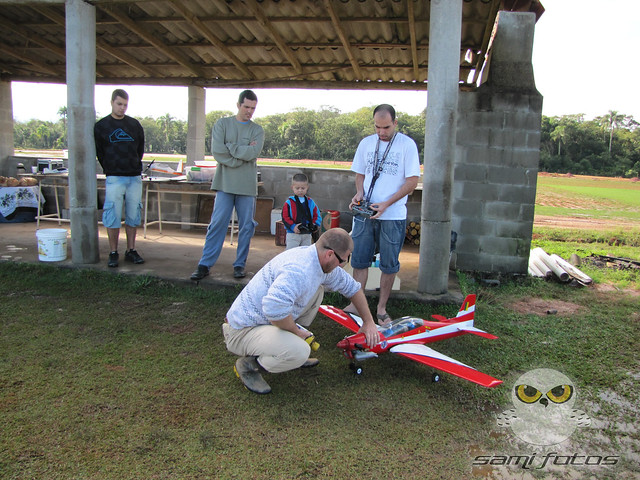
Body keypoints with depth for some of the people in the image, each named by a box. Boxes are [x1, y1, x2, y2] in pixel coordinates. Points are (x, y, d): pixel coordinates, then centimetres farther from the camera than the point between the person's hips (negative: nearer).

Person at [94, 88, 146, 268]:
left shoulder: (135, 125, 12)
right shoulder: (101, 126, 5)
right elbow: (99, 152, 8)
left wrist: (136, 165, 12)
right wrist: (109, 169, 5)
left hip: (135, 177, 3)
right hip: (114, 178, -2)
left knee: (133, 215, 5)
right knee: (113, 216, -3)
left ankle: (131, 250, 14)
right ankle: (113, 253, 5)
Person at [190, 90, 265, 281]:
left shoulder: (258, 130, 8)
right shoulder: (222, 124, 7)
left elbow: (253, 153, -10)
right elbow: (217, 151, -8)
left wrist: (229, 147, -7)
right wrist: (243, 152, -8)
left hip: (247, 185, 1)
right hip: (225, 183, -1)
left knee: (246, 226, 4)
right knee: (217, 223, -4)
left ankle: (240, 265, 16)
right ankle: (205, 264, 2)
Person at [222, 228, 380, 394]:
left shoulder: (324, 262, 2)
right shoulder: (299, 270, -31)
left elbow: (352, 287, 16)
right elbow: (274, 307, -45)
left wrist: (368, 322, 18)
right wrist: (296, 331, -25)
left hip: (265, 319, 10)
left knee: (317, 290, 8)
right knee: (300, 351, -31)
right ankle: (248, 365, -2)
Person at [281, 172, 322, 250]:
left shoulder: (310, 202, 6)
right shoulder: (289, 203, -5)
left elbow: (317, 215, 11)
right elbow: (285, 217, -9)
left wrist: (315, 225, -7)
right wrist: (293, 227, -21)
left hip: (307, 235, 4)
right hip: (292, 234, -4)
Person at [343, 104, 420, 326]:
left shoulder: (407, 144, -4)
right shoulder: (366, 143, 9)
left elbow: (412, 181, -7)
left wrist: (386, 204, -17)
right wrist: (359, 193, -5)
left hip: (393, 216, -3)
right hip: (364, 213, 4)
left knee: (389, 265, 5)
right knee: (359, 260, 7)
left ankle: (381, 309, 18)